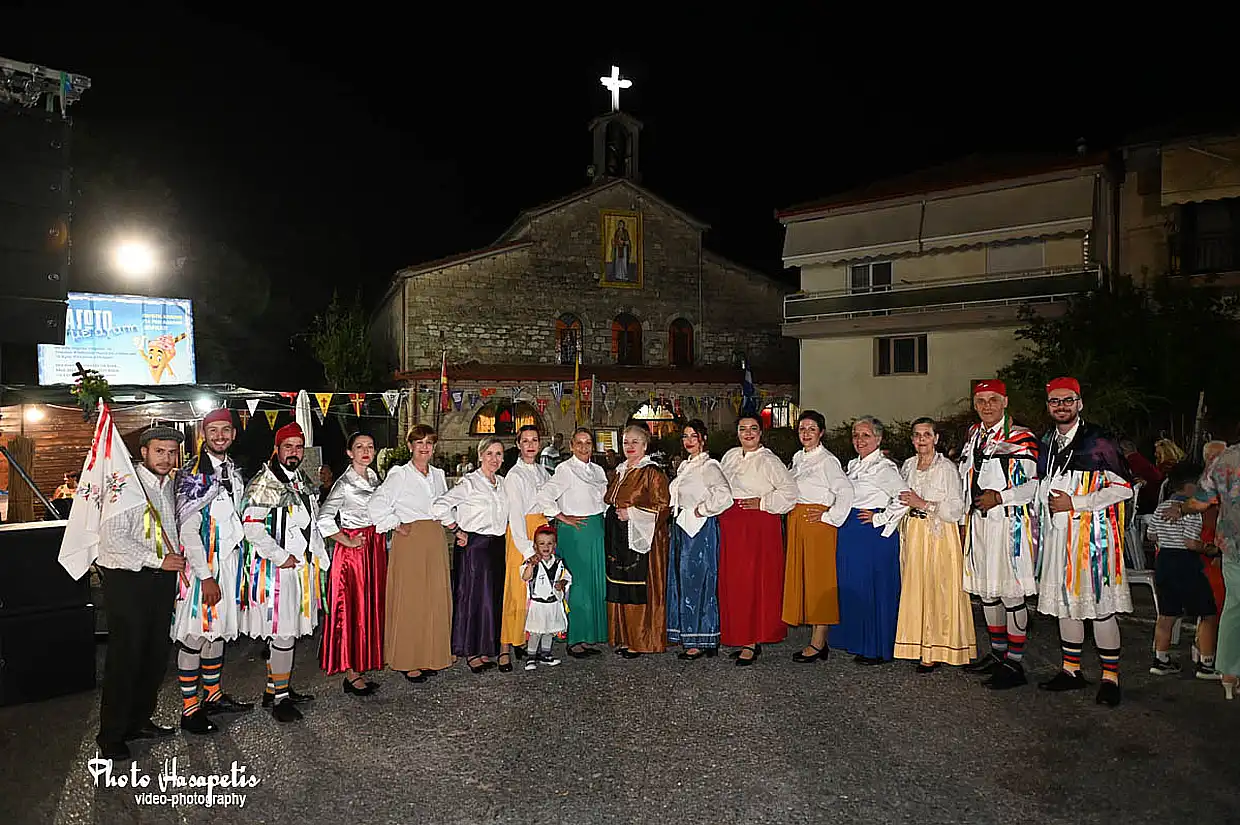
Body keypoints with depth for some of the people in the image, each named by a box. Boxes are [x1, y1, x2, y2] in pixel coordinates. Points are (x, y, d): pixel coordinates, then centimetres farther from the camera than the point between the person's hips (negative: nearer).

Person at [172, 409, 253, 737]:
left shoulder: (234, 472, 11)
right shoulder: (193, 474, -12)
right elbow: (188, 530, -16)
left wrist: (238, 563, 14)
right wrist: (205, 576, -19)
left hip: (229, 561, 7)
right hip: (201, 563, -7)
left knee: (217, 629, 16)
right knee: (194, 634, 0)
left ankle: (213, 695, 29)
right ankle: (190, 710, 9)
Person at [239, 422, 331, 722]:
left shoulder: (304, 483, 15)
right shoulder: (262, 485, -10)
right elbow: (252, 528, -17)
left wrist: (321, 558, 15)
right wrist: (282, 557, -17)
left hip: (302, 566, 8)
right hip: (275, 569, -8)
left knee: (288, 630, 14)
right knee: (283, 633, -5)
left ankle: (274, 688, 26)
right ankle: (280, 697, 6)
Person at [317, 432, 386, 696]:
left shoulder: (374, 477, 11)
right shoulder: (345, 483, -11)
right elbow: (324, 519, -17)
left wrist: (384, 545, 14)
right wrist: (348, 542, -14)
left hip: (375, 548, 8)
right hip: (353, 549, -7)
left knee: (371, 607, 9)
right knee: (352, 608, -3)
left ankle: (361, 669, 18)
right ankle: (351, 674, 5)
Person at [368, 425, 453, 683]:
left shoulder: (438, 475, 13)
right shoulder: (399, 475, -6)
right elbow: (376, 505, -14)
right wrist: (396, 526, -10)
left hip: (436, 539, 6)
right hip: (410, 539, -6)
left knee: (436, 599, 7)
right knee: (410, 600, -2)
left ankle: (430, 657, 19)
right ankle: (408, 662, 8)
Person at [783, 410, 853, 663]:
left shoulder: (827, 460, -9)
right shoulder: (798, 458, 14)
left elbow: (846, 491, -17)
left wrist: (830, 516, -14)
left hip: (818, 523, -8)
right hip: (796, 523, 8)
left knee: (819, 578, -4)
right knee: (800, 576, 7)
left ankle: (818, 644, 2)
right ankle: (819, 641, 14)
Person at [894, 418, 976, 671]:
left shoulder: (947, 468, -8)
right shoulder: (908, 466, 9)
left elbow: (957, 510, -13)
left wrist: (923, 504, -17)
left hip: (939, 536, -5)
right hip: (912, 534, 5)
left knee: (937, 590, -3)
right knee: (914, 589, 7)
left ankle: (935, 650, 5)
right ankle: (918, 645, 16)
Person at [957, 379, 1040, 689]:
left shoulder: (1021, 438, -7)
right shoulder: (973, 435, 15)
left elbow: (1036, 483, -12)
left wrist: (1000, 497, -19)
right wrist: (965, 521, 18)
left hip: (1009, 523, -7)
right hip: (978, 522, 7)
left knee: (1011, 593, -3)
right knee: (985, 591, 14)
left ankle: (1014, 664, 6)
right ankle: (997, 653, 29)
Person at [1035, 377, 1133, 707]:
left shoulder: (1098, 441, -7)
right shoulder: (1046, 444, 13)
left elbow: (1123, 488, -10)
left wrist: (1075, 503, -14)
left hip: (1092, 534, -6)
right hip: (1056, 534, 6)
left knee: (1099, 605, -3)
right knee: (1064, 602, 12)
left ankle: (1110, 678, 8)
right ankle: (1071, 670, 24)